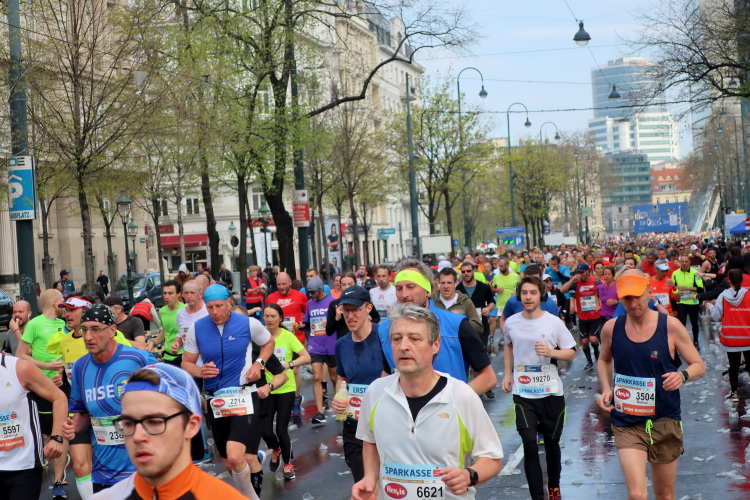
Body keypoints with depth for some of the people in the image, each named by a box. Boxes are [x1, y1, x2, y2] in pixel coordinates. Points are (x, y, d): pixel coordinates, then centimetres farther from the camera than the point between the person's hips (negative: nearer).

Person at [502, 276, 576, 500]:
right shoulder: (511, 323, -1)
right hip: (523, 394, 0)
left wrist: (551, 352, -21)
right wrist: (508, 373, 11)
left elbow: (571, 353, -3)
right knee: (529, 444, -9)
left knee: (551, 442, 14)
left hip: (551, 393, 0)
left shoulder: (554, 322, -8)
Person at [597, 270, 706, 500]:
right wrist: (606, 388, -2)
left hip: (665, 422, 0)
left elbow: (699, 366, -2)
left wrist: (682, 375, -24)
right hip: (626, 423, 0)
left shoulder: (671, 326, -10)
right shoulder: (611, 329, -5)